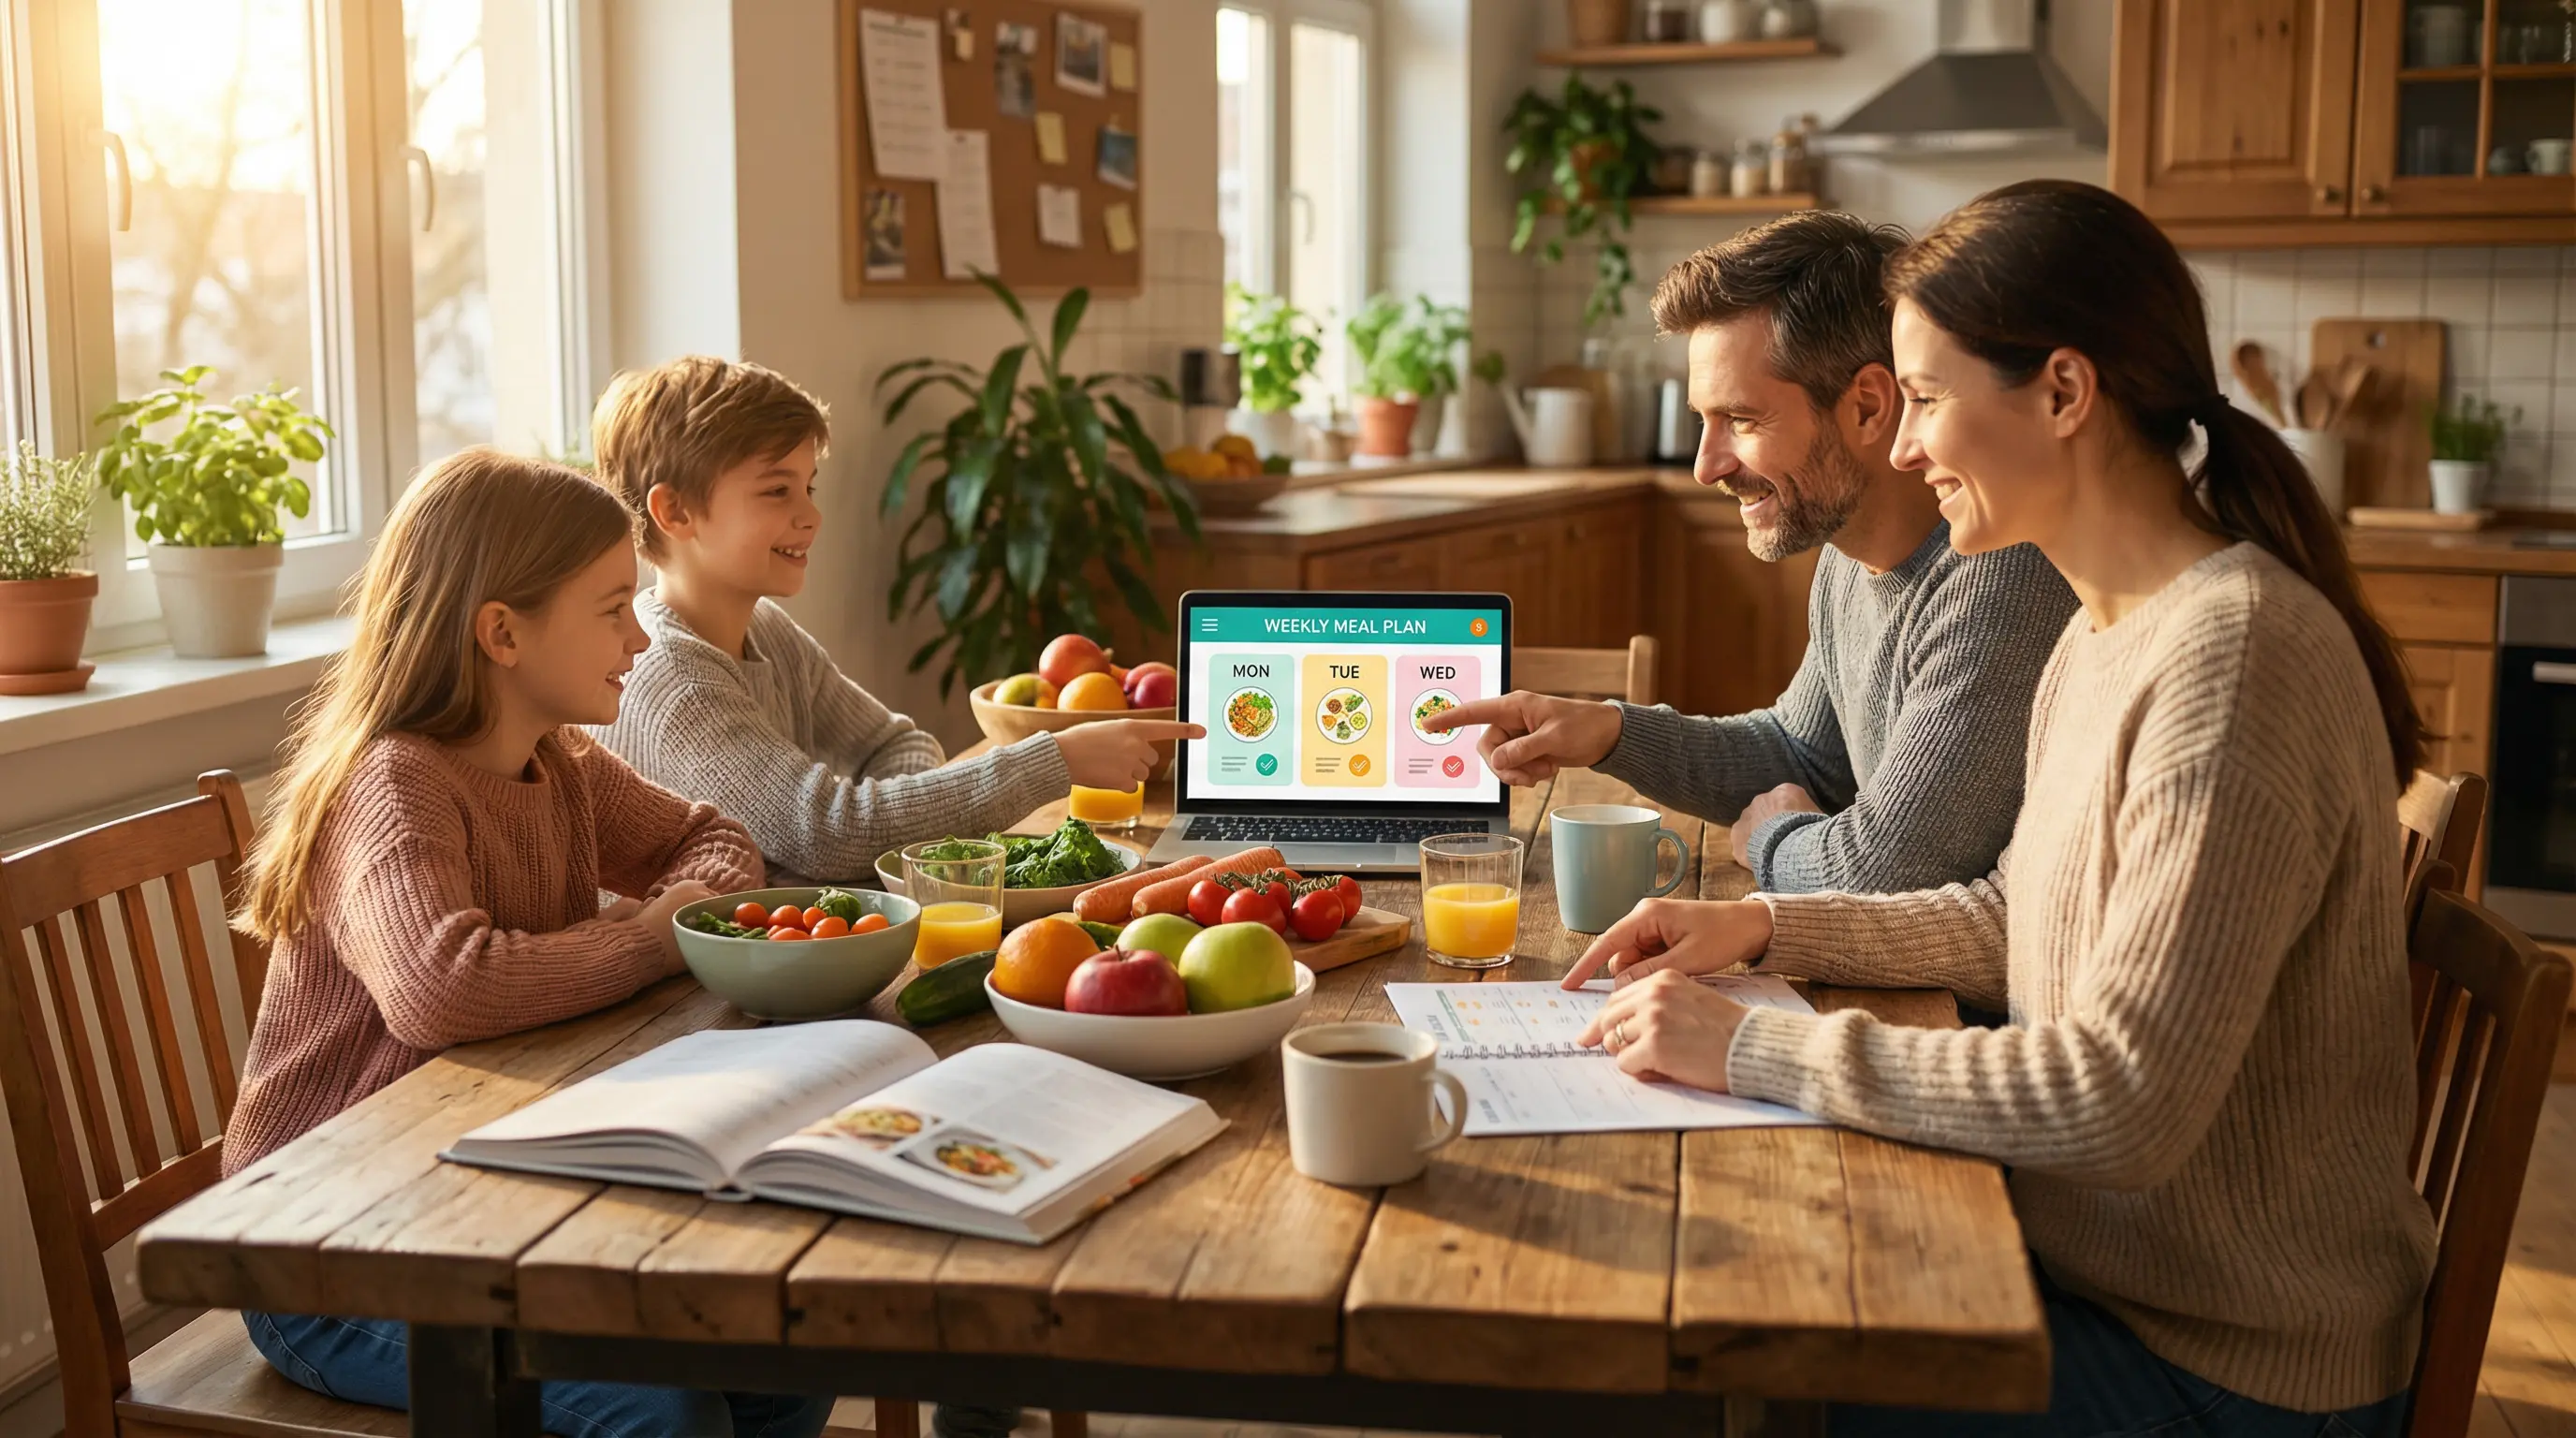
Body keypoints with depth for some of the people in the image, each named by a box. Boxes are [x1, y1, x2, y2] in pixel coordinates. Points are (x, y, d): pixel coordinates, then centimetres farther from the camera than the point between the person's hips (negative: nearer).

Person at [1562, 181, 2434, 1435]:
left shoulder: (2236, 653, -27)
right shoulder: (2099, 635, 5)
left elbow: (2124, 1101, -30)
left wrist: (1759, 1051, -24)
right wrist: (1769, 929, 4)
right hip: (2093, 1266, 8)